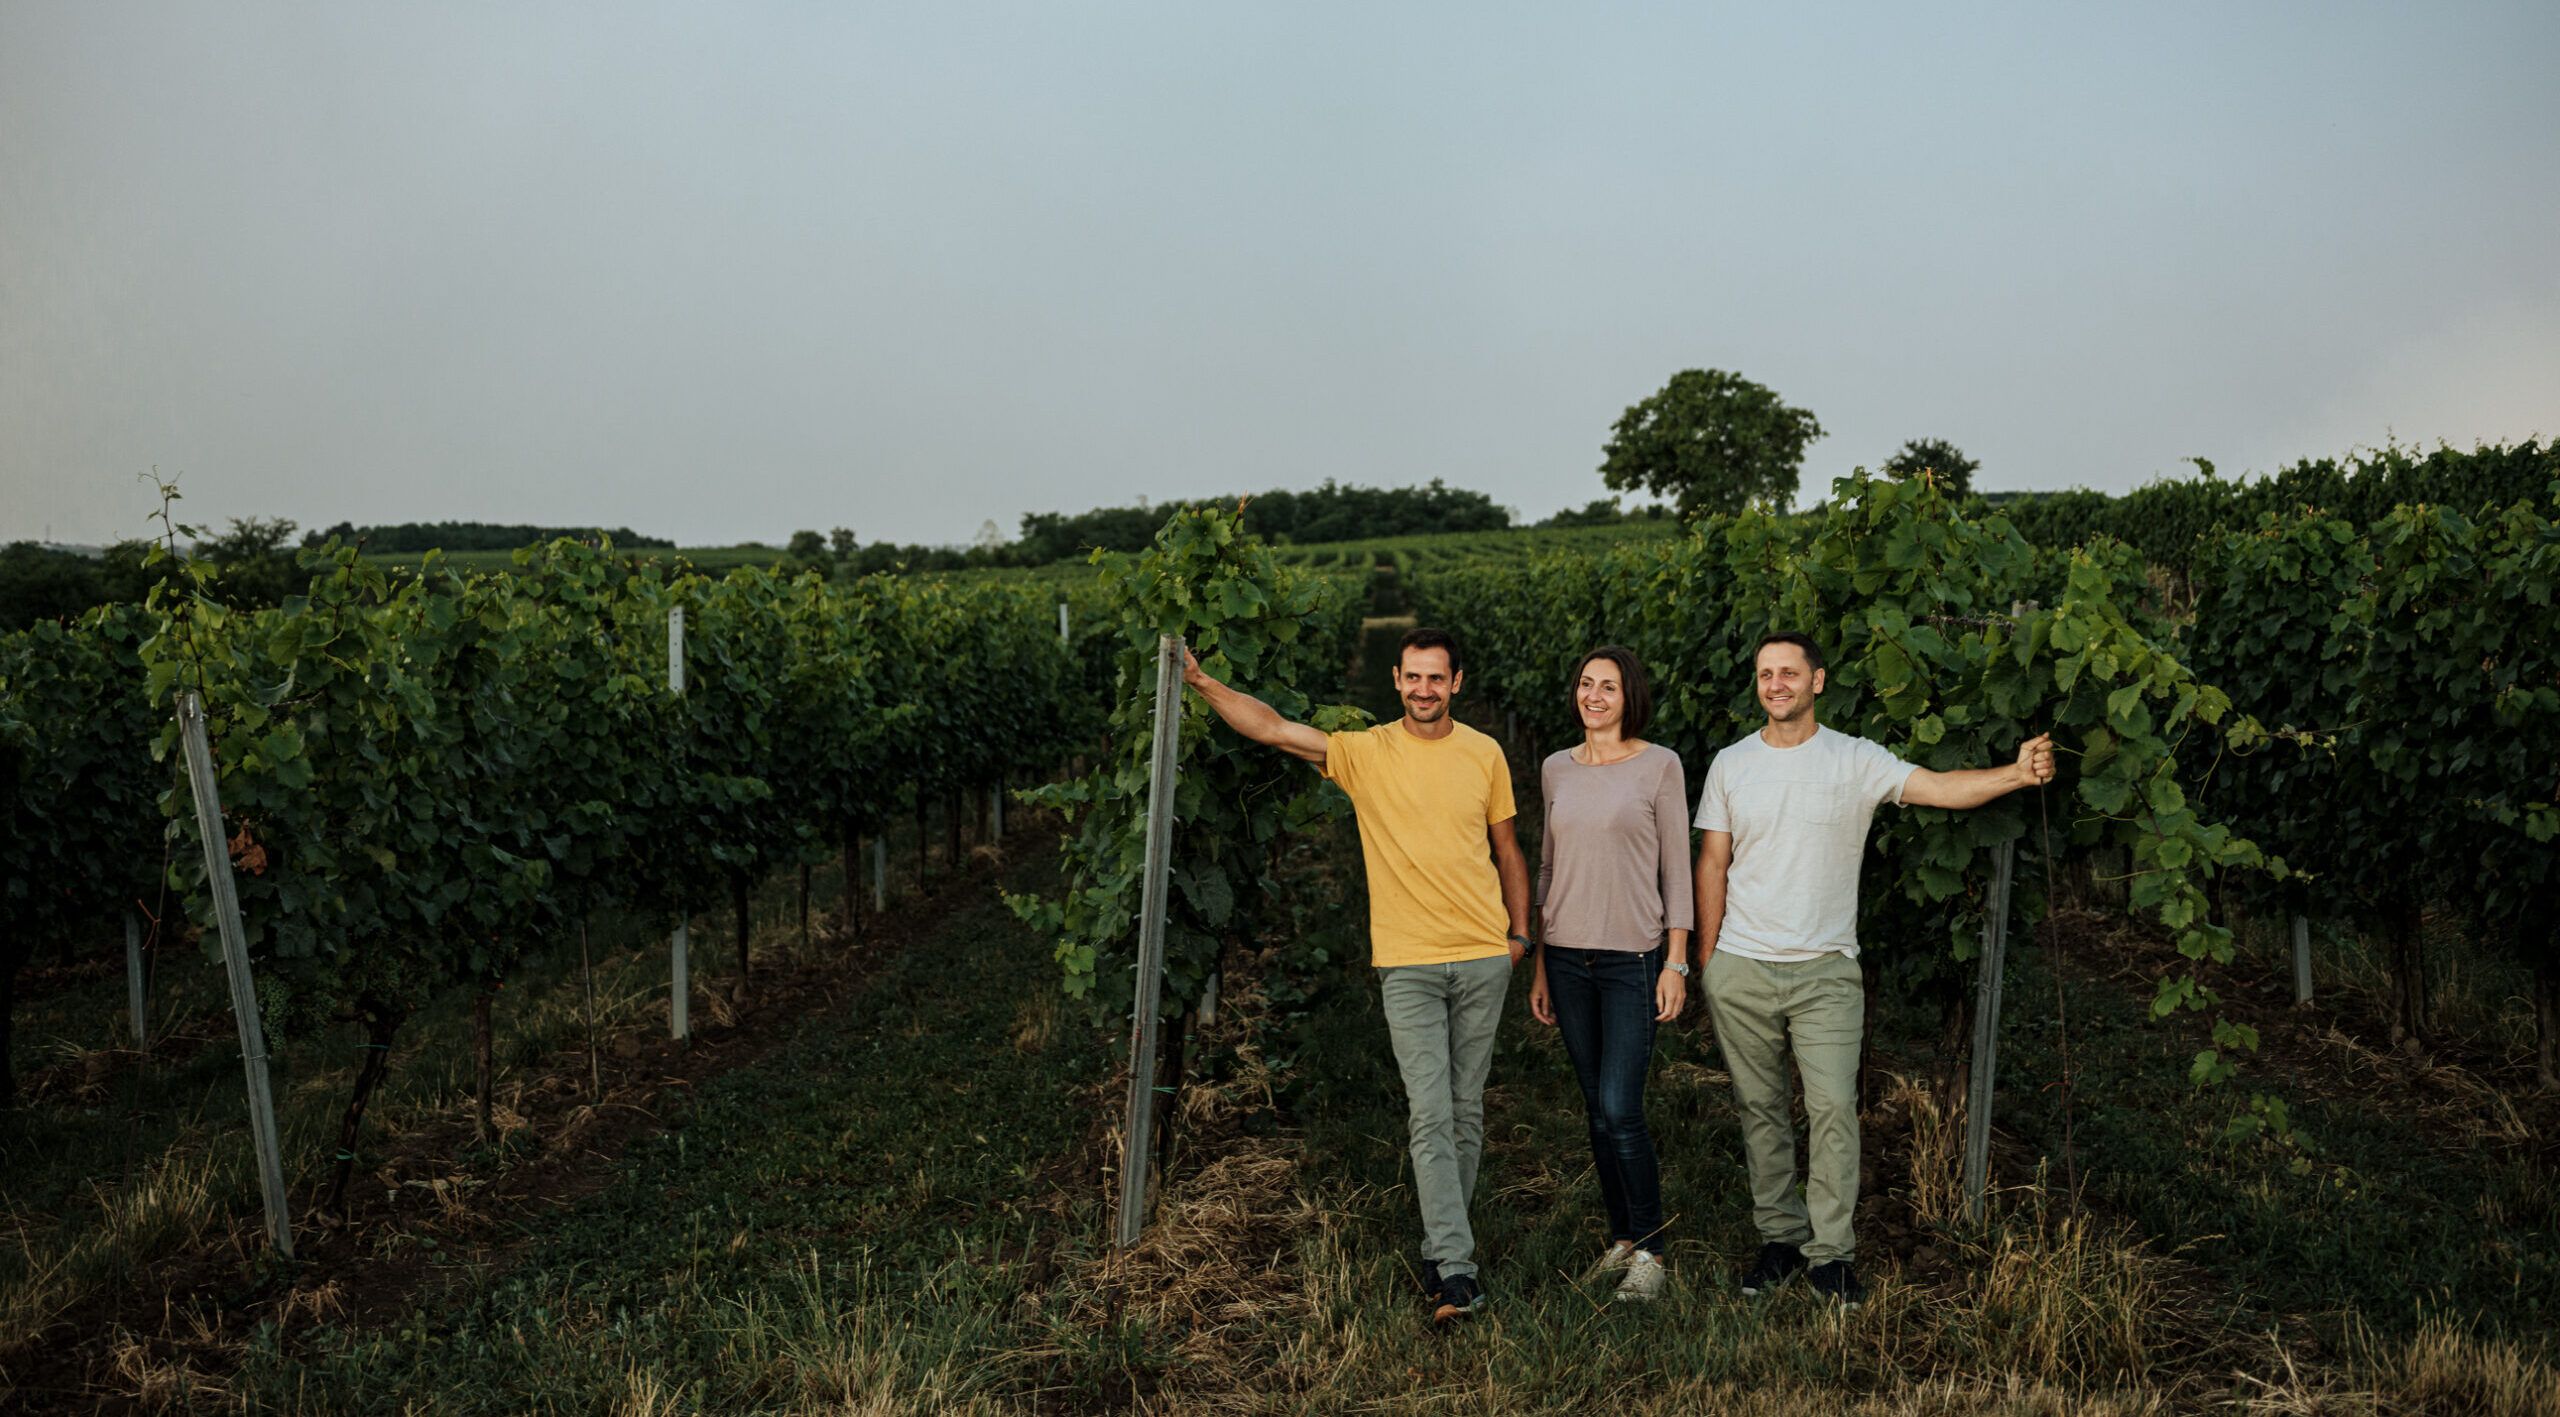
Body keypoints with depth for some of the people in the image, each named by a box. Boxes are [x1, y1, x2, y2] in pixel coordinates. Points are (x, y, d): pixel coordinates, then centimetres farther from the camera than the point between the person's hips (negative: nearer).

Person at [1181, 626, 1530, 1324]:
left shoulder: (1484, 754, 6)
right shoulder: (1366, 751, -1)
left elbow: (1507, 851, 15)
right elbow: (1272, 728, -10)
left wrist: (1519, 933, 9)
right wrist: (1202, 682, -20)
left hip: (1483, 959, 3)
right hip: (1409, 964, -2)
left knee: (1466, 1111, 10)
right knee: (1430, 1115, -8)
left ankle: (1440, 1250, 24)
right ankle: (1456, 1267, -7)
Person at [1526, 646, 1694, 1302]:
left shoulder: (1660, 766, -3)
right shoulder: (1556, 769, 10)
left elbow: (1676, 869, -2)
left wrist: (1677, 961, -7)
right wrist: (1539, 966, 13)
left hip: (1632, 958, -4)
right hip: (1568, 958, 5)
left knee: (1620, 1111, -10)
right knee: (1597, 1111, 10)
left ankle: (1649, 1250, 5)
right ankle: (1621, 1238, 23)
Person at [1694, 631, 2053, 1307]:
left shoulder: (1856, 760, -1)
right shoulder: (1731, 765, 6)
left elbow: (1943, 787, -14)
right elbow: (1712, 863, 8)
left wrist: (2016, 774, -33)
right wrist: (1707, 962, 5)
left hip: (1826, 971, -2)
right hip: (1741, 970, 2)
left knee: (1833, 1108, -8)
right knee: (1759, 1108, 9)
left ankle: (1830, 1252, 4)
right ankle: (1780, 1238, 22)